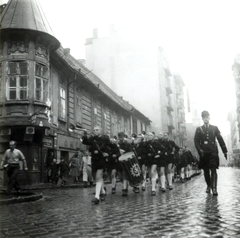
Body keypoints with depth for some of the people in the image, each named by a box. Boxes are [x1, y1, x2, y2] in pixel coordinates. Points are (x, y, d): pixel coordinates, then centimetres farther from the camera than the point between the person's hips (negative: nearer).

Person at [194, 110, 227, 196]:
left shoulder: (214, 128, 9)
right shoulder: (199, 129, 7)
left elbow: (220, 140, 11)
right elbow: (196, 141, 2)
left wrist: (225, 151, 9)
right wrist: (200, 150, -14)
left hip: (213, 152, -1)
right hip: (204, 153, 1)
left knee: (213, 170, -10)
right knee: (206, 171, 8)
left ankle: (214, 188, -13)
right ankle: (208, 186, 26)